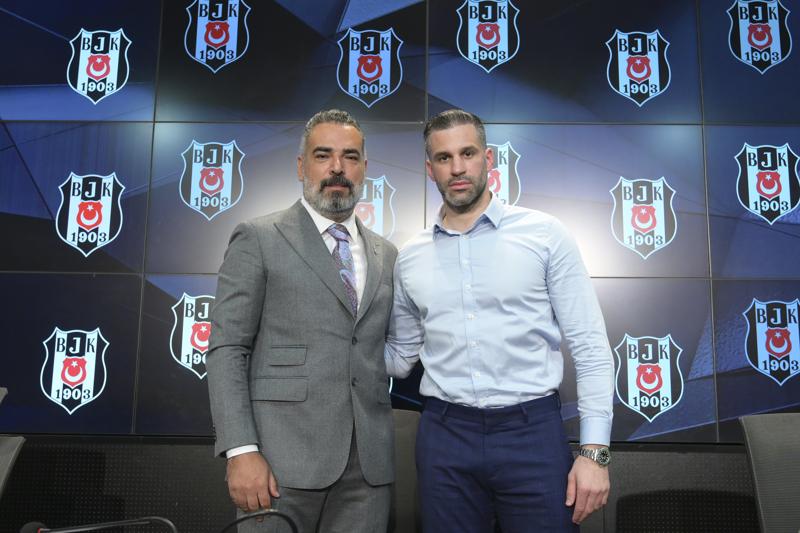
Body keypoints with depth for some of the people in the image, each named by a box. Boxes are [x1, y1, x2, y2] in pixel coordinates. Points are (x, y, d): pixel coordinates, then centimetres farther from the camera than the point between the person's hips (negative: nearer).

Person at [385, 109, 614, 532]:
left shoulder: (543, 234, -3)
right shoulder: (410, 258, 7)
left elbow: (590, 349, -3)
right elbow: (401, 356, 13)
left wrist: (594, 451, -9)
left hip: (532, 430, -2)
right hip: (444, 435, 3)